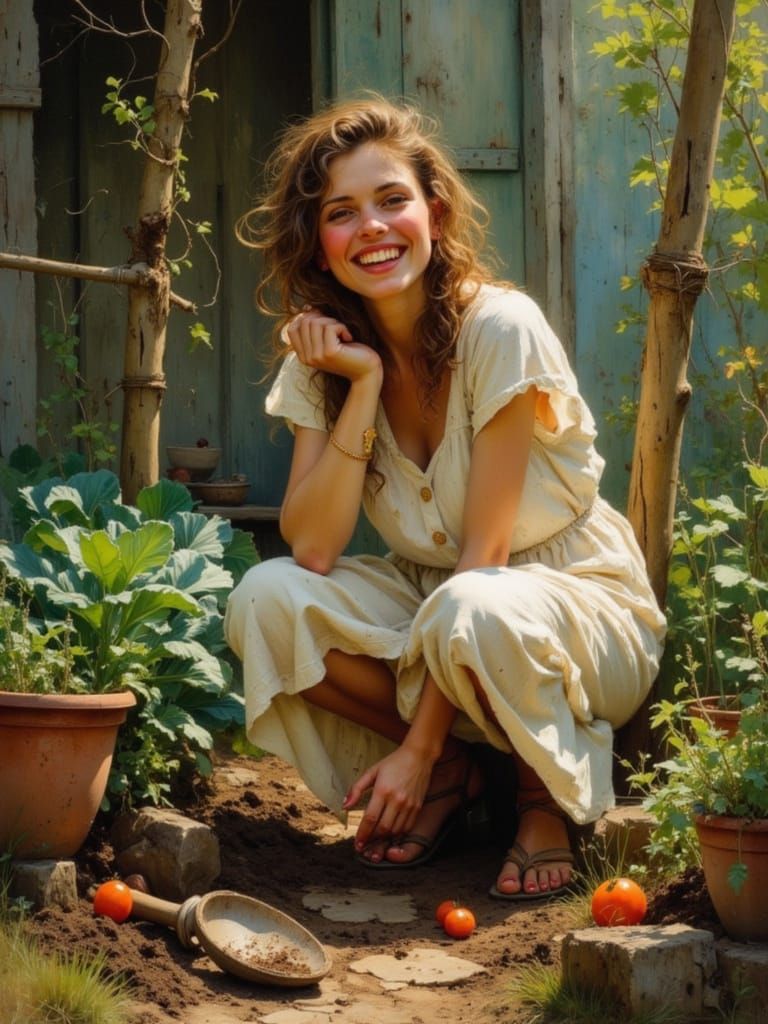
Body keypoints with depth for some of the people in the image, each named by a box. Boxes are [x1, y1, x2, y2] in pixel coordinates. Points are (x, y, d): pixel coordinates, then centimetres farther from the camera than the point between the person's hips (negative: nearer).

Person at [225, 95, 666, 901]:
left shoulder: (500, 327, -20)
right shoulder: (327, 353, -5)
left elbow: (484, 552, -20)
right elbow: (312, 550, -15)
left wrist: (417, 746, -21)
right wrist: (363, 387, -23)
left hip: (581, 607, -5)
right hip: (428, 605, 5)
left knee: (475, 613, -38)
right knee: (266, 600, -22)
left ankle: (545, 800, -6)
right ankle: (453, 773, 0)